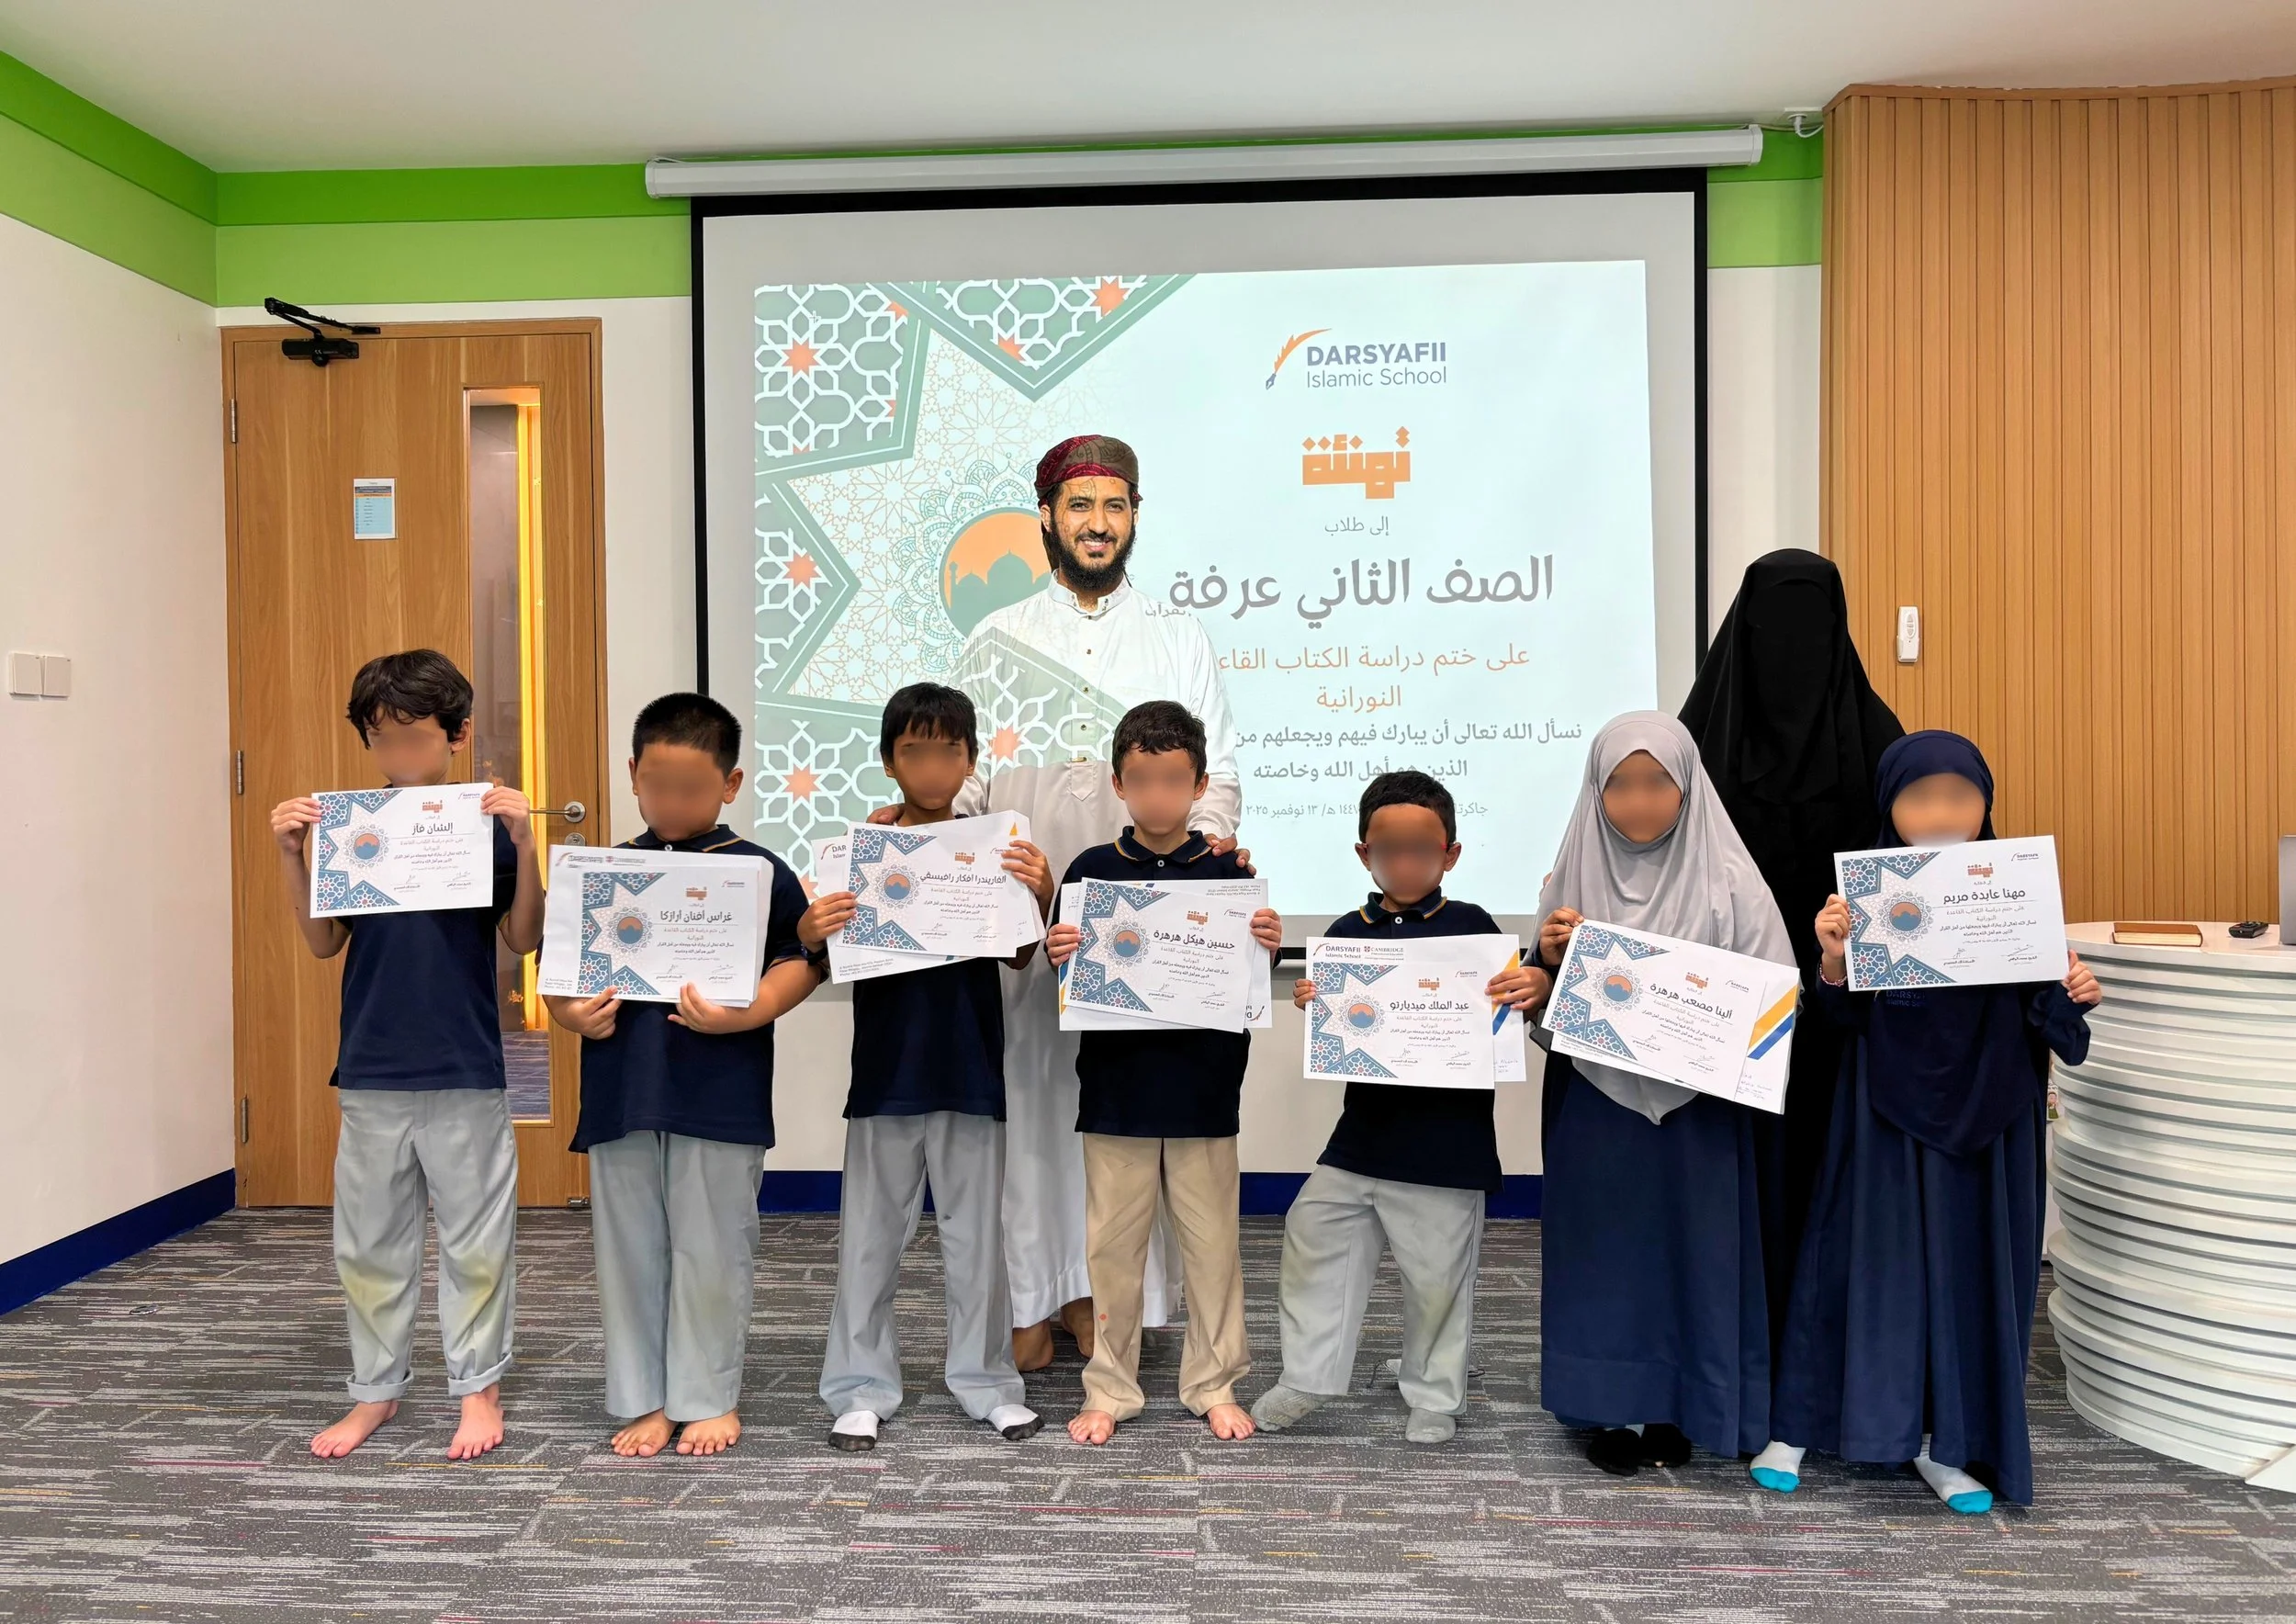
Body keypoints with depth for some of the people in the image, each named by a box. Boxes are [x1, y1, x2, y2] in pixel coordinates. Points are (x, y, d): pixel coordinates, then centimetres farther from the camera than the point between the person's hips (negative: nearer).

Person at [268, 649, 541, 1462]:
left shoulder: (487, 825, -5)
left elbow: (523, 940, -8)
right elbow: (324, 942, 4)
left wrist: (524, 844, -20)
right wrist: (290, 854, -7)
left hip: (466, 1070, -3)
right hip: (370, 1070, 3)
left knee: (475, 1238, 7)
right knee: (368, 1240, 13)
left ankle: (478, 1386, 22)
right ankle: (376, 1388, 29)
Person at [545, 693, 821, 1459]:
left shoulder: (759, 872, -3)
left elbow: (802, 961, -7)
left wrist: (742, 1015, -20)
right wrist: (574, 1014, -9)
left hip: (721, 1095, -3)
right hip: (621, 1093, 4)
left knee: (713, 1251, 7)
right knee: (629, 1250, 12)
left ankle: (708, 1397, 24)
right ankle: (644, 1398, 27)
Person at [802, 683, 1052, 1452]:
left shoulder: (994, 844, 1)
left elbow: (1021, 955, -4)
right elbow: (835, 958, -1)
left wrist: (1041, 894, -22)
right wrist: (809, 933, -23)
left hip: (970, 1066, 1)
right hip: (885, 1066, 0)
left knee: (976, 1232, 10)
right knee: (871, 1234, 9)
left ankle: (987, 1382, 23)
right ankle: (863, 1388, 21)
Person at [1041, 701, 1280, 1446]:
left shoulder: (1228, 872, 1)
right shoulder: (1091, 871, 1)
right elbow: (1066, 977, 3)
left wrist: (1268, 947, -17)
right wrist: (1058, 954, -18)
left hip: (1204, 1089, 0)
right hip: (1115, 1086, 0)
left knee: (1212, 1241, 9)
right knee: (1113, 1242, 9)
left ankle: (1213, 1385, 26)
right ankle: (1109, 1389, 24)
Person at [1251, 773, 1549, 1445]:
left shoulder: (1471, 926, -6)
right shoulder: (1346, 933, 1)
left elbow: (1510, 1000, -5)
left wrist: (1536, 986, -26)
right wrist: (1311, 1004, -16)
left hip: (1446, 1137, -3)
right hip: (1364, 1130, 3)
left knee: (1437, 1272, 8)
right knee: (1314, 1239, 9)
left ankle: (1435, 1397, 29)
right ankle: (1307, 1377, 26)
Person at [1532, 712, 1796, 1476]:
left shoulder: (1728, 881, -4)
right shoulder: (1572, 878, 2)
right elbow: (1545, 1005, 7)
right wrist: (1552, 959, -13)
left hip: (1696, 1105, -1)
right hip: (1597, 1103, 2)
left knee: (1690, 1247, 7)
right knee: (1605, 1249, 7)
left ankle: (1679, 1408, 26)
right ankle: (1615, 1406, 23)